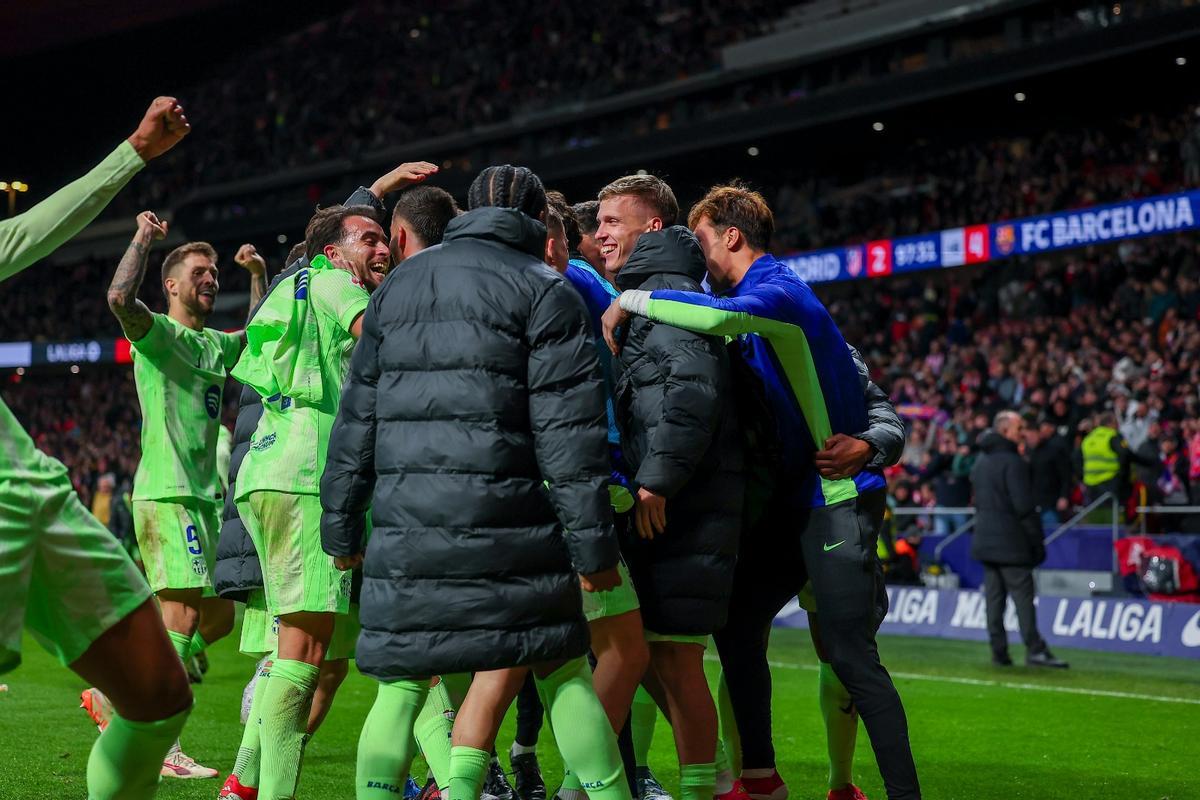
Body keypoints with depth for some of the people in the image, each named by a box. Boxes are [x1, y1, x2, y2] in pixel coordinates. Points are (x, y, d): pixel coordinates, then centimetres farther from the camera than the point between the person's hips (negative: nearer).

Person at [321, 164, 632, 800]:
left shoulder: (397, 286, 19)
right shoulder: (544, 292, 3)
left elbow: (357, 416, 18)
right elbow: (567, 432, -4)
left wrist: (342, 525, 22)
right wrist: (593, 545, -4)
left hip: (404, 522, 4)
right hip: (502, 519, -4)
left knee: (405, 677, 9)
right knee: (559, 664, 4)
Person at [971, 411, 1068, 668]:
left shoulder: (981, 461, 14)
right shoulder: (1013, 462, -13)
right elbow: (1024, 507, -16)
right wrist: (1037, 542, -12)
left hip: (985, 539, 8)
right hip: (1010, 541, -8)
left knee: (993, 596, 7)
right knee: (1022, 593, -6)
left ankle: (999, 652, 7)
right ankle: (1034, 649, -7)